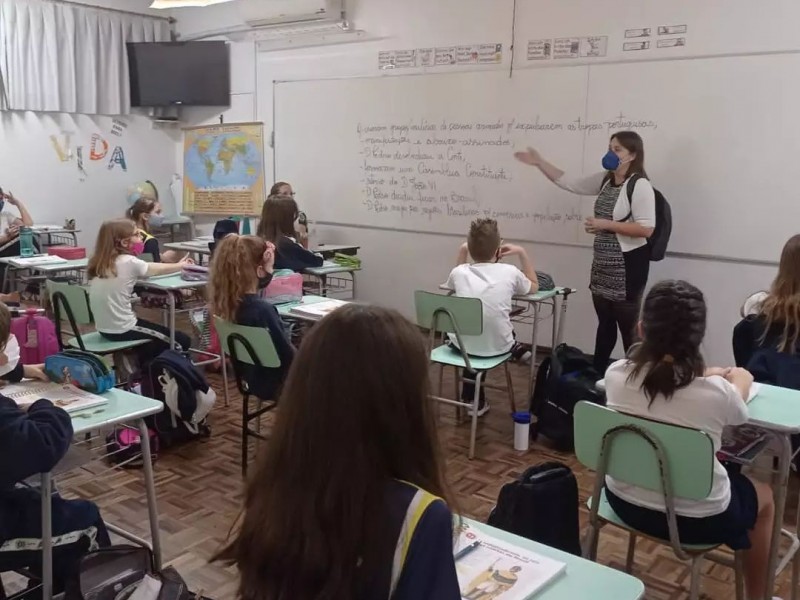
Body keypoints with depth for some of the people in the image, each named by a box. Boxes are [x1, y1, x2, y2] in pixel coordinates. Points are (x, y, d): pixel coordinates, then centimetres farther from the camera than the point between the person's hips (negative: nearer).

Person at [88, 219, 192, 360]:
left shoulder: (98, 262, 3)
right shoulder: (129, 262, -15)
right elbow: (157, 270, 2)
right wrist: (181, 265, 20)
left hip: (104, 328, 8)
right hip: (122, 330, -8)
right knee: (182, 341, 4)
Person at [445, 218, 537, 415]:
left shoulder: (459, 272, -4)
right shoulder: (510, 272, -8)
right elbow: (534, 286, 15)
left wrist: (462, 251, 17)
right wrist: (521, 252, 14)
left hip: (462, 344, 2)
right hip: (496, 347, -1)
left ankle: (471, 398, 40)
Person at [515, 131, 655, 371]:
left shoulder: (640, 185, -15)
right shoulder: (605, 180, 7)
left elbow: (647, 229, -21)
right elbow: (568, 183, 13)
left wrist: (606, 224, -21)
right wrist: (539, 162, 8)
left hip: (628, 265, -8)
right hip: (602, 264, 8)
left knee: (629, 328, 1)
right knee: (605, 325, 18)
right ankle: (597, 376, 28)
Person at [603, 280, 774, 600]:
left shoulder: (616, 375, -16)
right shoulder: (716, 391, -25)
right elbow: (738, 414, 2)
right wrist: (740, 380, 23)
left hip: (625, 502, 4)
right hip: (696, 519, -3)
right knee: (764, 496, 28)